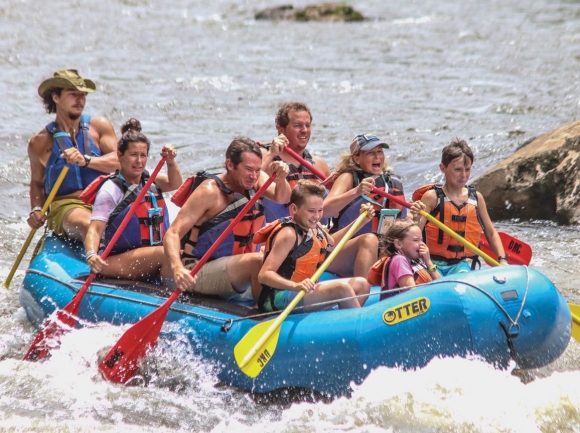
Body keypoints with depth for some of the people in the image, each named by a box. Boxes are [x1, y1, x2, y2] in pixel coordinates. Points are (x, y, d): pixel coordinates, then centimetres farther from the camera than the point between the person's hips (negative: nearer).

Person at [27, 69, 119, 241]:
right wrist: (36, 209, 4)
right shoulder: (40, 143, 10)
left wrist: (86, 161, -19)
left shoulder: (100, 126, 10)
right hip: (66, 206, -2)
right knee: (86, 224, -37)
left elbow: (118, 160, -3)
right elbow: (37, 182, 23)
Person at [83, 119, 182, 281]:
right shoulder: (110, 190, -8)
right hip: (119, 262, -7)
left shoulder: (149, 179, 14)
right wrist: (91, 255, -35)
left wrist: (171, 162, -9)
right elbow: (95, 228, -17)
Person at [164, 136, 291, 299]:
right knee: (259, 260, -28)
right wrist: (177, 268, -39)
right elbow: (173, 233, -22)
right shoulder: (209, 191, -17)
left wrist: (280, 179, -33)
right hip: (199, 274, -8)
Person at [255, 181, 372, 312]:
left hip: (303, 291, 10)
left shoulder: (314, 227, 8)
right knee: (341, 288, -26)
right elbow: (264, 275, -28)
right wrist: (295, 286, -44)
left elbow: (331, 243, 32)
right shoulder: (288, 234, -20)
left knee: (361, 284, 9)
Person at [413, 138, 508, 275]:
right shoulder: (432, 197, -6)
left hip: (460, 265, 3)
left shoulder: (476, 197, 8)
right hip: (433, 264, -3)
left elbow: (491, 233, 16)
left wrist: (502, 260, 3)